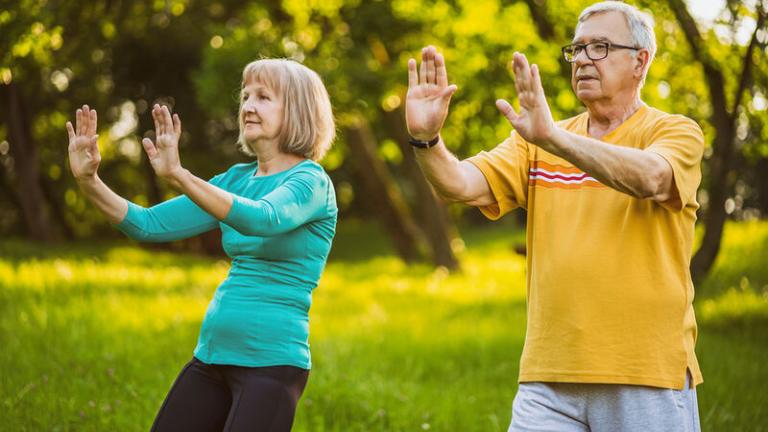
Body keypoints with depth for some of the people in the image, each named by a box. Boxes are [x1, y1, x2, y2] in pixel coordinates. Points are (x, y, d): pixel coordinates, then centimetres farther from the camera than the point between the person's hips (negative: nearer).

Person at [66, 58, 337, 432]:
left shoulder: (311, 182, -9)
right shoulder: (238, 179, 11)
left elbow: (263, 218, -31)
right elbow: (150, 225, 8)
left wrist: (179, 176, -41)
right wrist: (89, 181, -6)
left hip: (271, 361, -7)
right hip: (212, 356, 7)